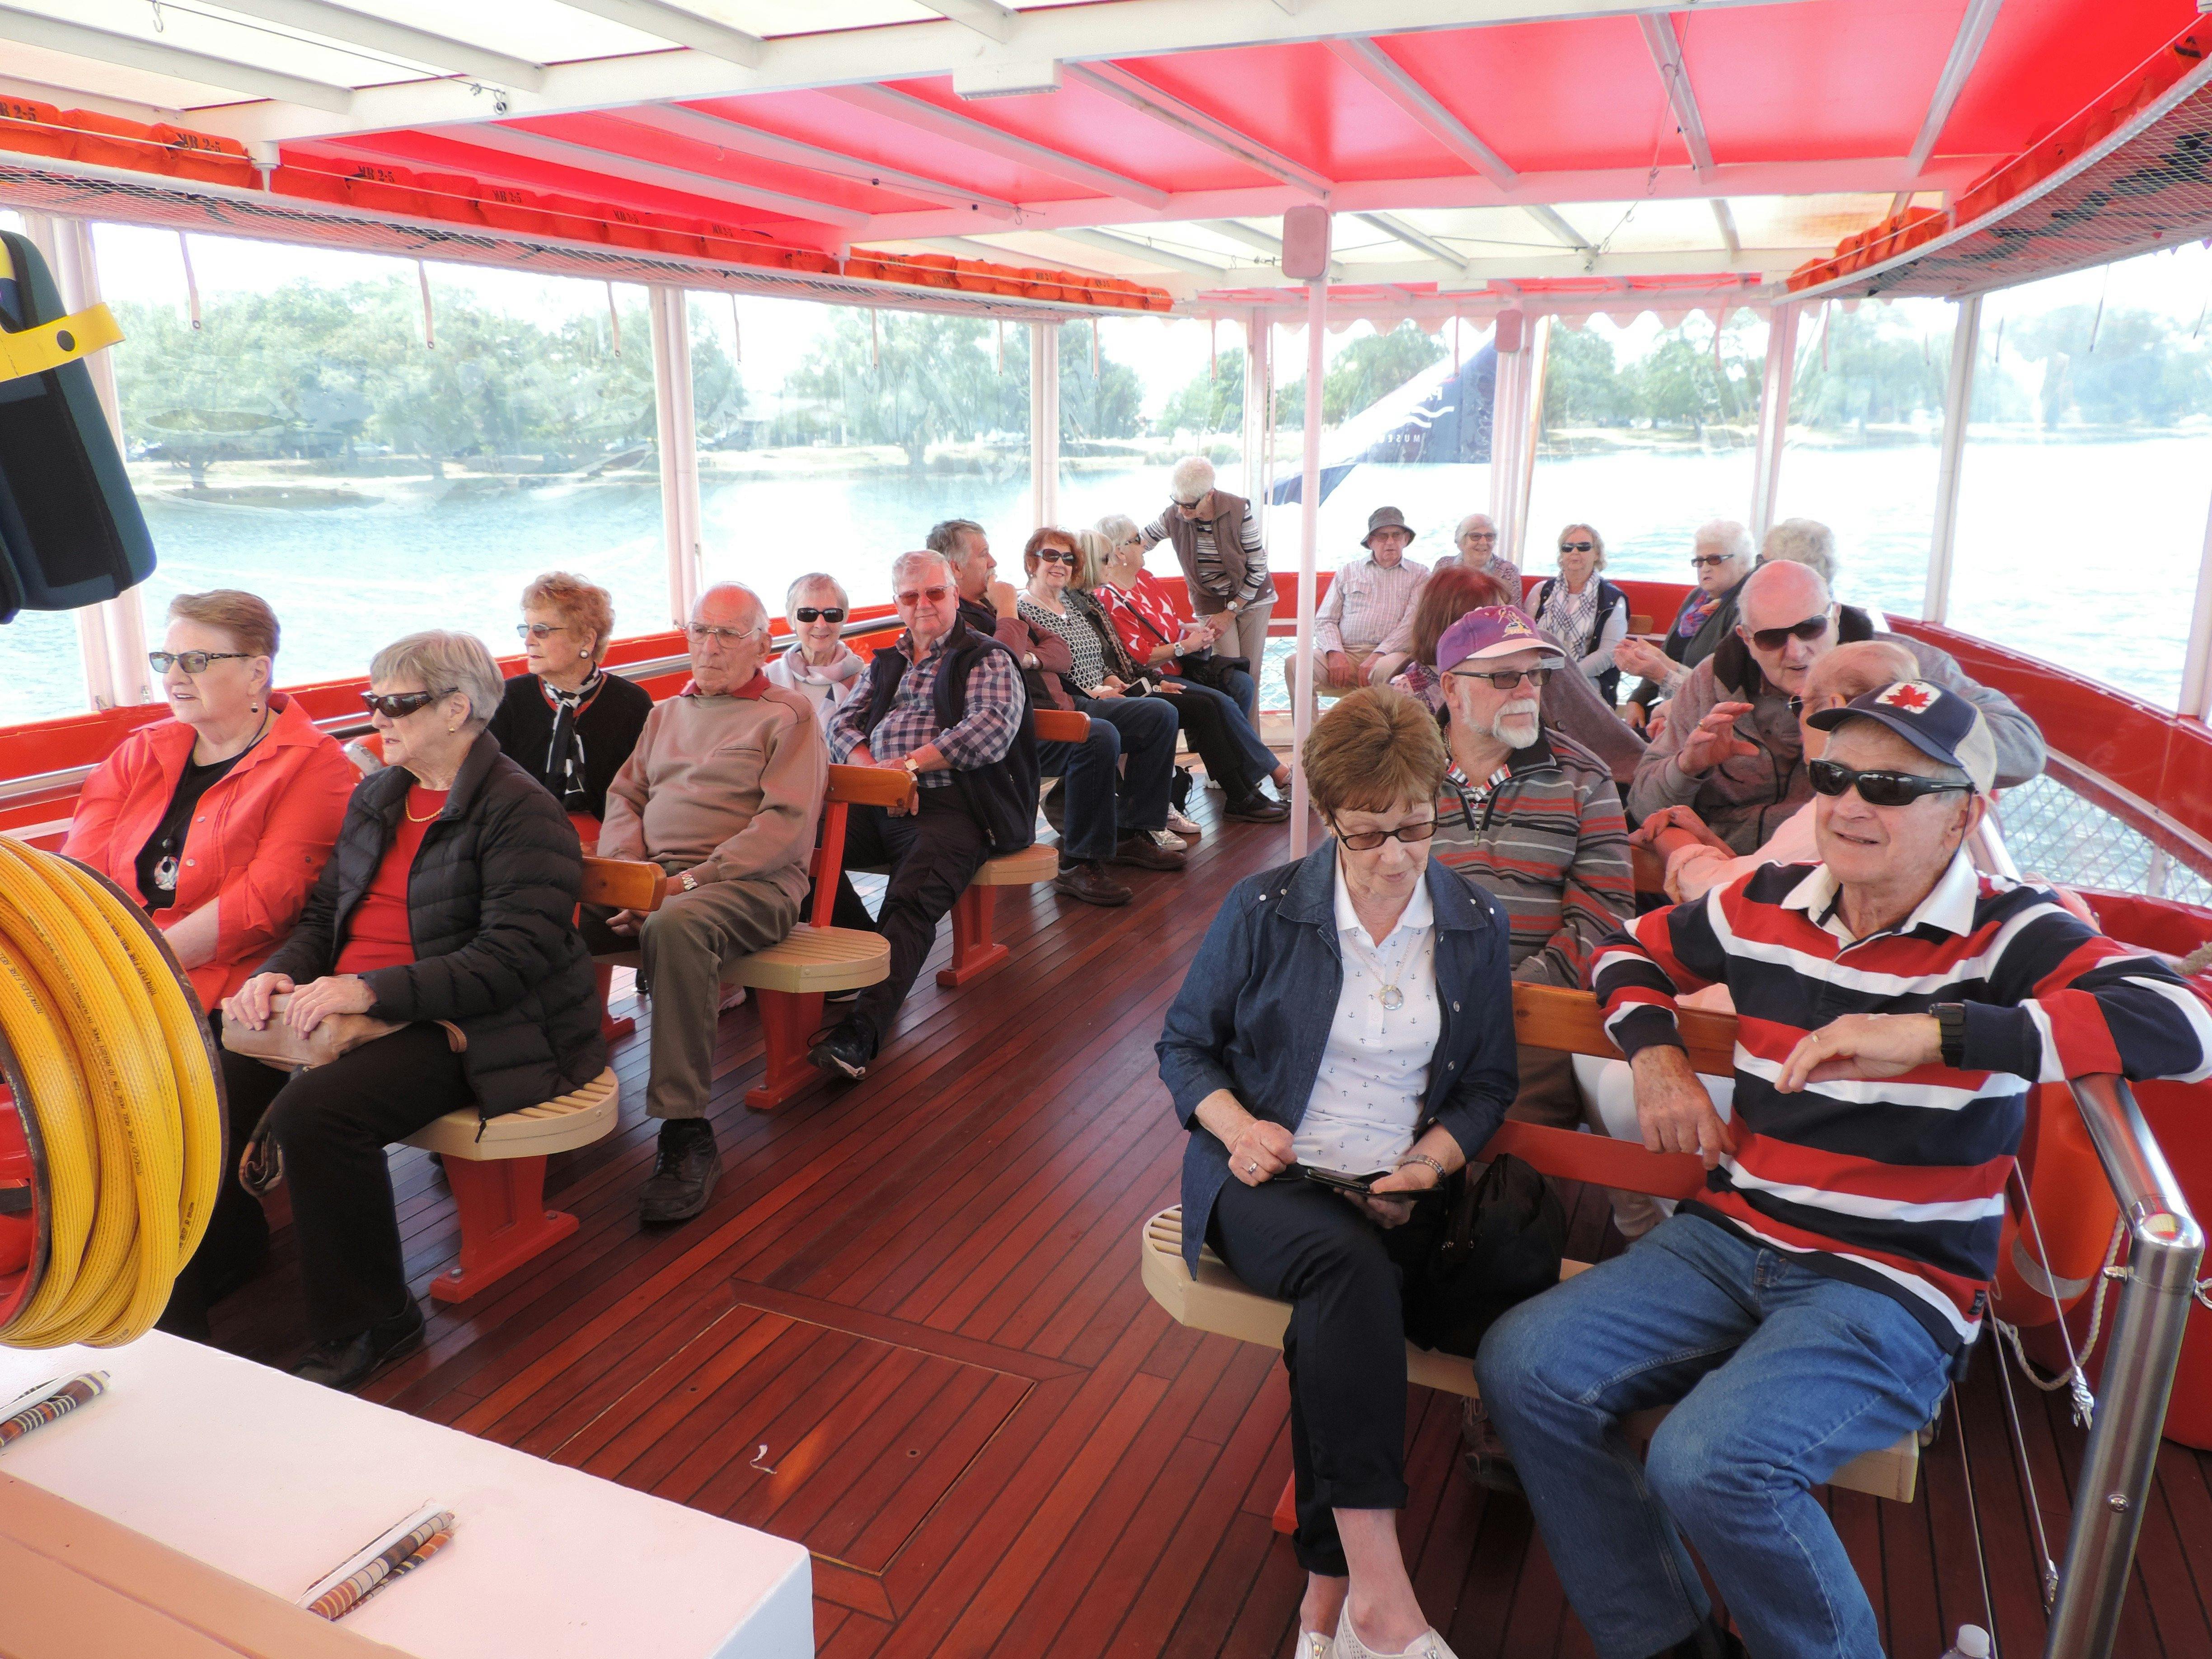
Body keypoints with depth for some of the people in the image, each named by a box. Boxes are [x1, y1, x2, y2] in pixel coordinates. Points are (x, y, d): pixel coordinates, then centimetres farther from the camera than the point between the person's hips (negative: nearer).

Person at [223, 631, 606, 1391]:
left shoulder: (522, 813, -11)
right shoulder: (375, 797, 16)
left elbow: (512, 958, -20)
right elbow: (325, 911, 21)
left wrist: (371, 990, -24)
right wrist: (279, 972, -1)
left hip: (467, 1029, -8)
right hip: (350, 1007, 8)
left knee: (314, 1112, -30)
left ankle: (366, 1323, -9)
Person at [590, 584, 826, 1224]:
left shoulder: (788, 715, 7)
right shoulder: (666, 714, 27)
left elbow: (786, 823, -6)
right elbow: (624, 797, 22)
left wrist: (693, 880, -16)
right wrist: (627, 865, -2)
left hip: (749, 883, -5)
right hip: (649, 875, 6)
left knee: (675, 927, -39)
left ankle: (686, 1133, -33)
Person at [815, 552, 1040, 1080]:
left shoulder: (988, 660, 9)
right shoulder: (886, 664, 28)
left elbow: (992, 731, -8)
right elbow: (843, 725, 17)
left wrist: (910, 764, -13)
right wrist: (876, 772, -5)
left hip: (949, 805, -5)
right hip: (875, 801, 6)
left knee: (910, 902, -30)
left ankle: (862, 1028, -40)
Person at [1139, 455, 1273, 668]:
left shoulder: (1239, 510, -19)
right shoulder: (1173, 516, -13)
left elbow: (1258, 567, -12)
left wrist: (1230, 612, -12)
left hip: (1251, 597, -1)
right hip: (1210, 601, 1)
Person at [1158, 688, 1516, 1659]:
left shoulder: (1476, 929, 5)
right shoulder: (1265, 911, -3)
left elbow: (1487, 1087, 11)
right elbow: (1184, 1045, 5)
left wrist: (1430, 1163, -9)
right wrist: (1236, 1125, -14)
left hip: (1391, 1194, 2)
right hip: (1266, 1178, -2)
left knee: (1333, 1324, -31)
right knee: (1346, 1268, -35)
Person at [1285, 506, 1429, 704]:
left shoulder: (1419, 574, 15)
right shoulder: (1348, 571, 21)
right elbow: (1325, 620, 14)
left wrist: (1376, 657, -14)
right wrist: (1335, 655, -7)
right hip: (1345, 652, 2)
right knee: (1295, 663, -25)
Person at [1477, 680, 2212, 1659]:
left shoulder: (2004, 937, -8)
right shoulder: (1768, 906, 6)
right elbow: (1633, 951, 23)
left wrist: (1935, 1034, -32)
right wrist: (1656, 1057, 2)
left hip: (1896, 1288, -5)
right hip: (1730, 1242, 6)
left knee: (1712, 1463, -28)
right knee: (1522, 1365, -11)